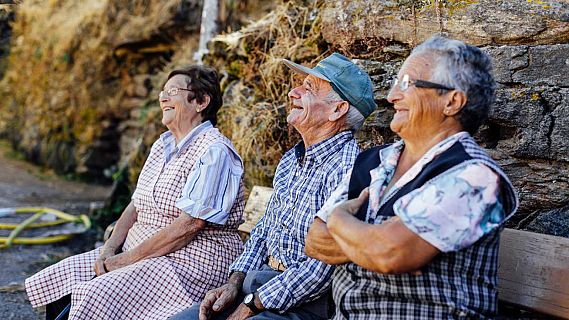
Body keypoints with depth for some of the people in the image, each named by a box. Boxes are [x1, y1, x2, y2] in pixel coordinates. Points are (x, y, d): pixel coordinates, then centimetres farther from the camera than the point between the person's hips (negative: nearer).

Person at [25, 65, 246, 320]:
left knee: (97, 297, -26)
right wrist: (109, 249, -3)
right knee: (57, 281, -2)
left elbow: (190, 224, -22)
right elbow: (136, 204, 14)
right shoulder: (163, 144, 14)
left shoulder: (214, 152, -15)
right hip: (139, 250, 9)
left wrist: (127, 259, -18)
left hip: (190, 259, -9)